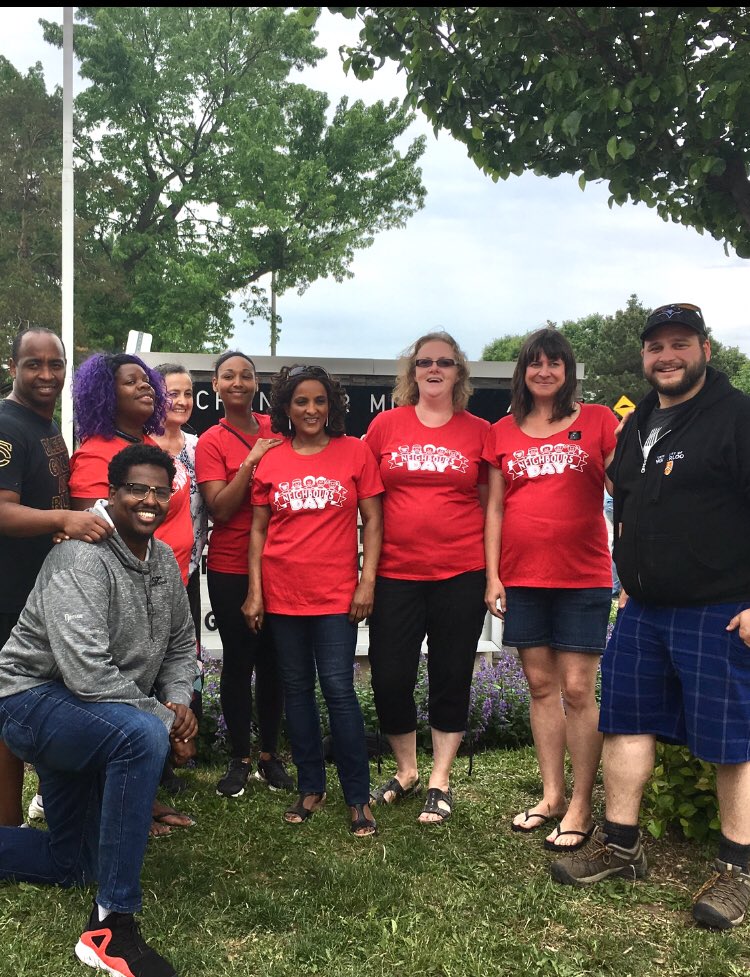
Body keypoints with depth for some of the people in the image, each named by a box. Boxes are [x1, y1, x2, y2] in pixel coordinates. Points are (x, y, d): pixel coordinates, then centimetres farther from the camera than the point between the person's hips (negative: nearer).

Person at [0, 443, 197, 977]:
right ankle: (111, 926, -29)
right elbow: (86, 673, -32)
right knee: (142, 735, -38)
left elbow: (181, 645, 11)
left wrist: (179, 702, -8)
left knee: (75, 863, 17)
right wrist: (164, 718, -23)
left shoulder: (165, 560, 4)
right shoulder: (83, 558, -23)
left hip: (86, 720, 9)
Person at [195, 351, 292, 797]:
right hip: (232, 570, -2)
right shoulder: (211, 442, -3)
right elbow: (220, 509, -13)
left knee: (272, 660, 9)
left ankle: (270, 754, 24)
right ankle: (240, 759, 19)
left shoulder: (276, 430, 6)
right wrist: (250, 462, -19)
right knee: (238, 661, 4)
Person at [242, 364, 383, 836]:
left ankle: (359, 797, 8)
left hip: (336, 592, -3)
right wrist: (255, 591, 2)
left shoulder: (355, 452, -1)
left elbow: (373, 520, 0)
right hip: (282, 593, 3)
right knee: (297, 688, 11)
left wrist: (368, 581, -7)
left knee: (339, 689, -4)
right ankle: (311, 787, 24)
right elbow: (258, 529, 7)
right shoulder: (270, 460, 4)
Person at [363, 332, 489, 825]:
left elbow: (490, 505, 7)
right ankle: (406, 772, 28)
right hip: (396, 573, 1)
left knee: (452, 677, 8)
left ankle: (440, 782, 25)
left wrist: (494, 573, 2)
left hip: (461, 574, 0)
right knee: (389, 677, 4)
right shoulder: (386, 424, 4)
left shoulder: (479, 431, 3)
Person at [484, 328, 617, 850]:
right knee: (541, 685, 10)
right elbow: (494, 507, 9)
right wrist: (492, 576, 4)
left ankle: (580, 806, 12)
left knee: (577, 689, -1)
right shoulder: (503, 432, 9)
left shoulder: (597, 420, 1)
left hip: (583, 576, -3)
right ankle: (551, 795, 23)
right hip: (522, 577, 3)